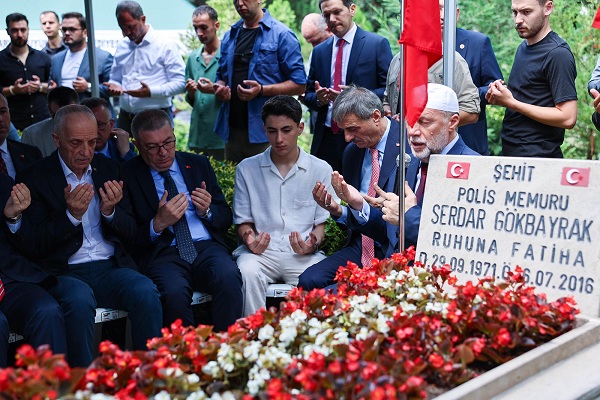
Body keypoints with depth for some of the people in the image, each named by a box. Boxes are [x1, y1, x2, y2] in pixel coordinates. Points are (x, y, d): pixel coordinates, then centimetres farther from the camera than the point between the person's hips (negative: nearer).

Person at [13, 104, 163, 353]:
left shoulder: (110, 169, 13)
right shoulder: (34, 178, 2)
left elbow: (129, 234, 13)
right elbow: (31, 246, -4)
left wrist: (110, 211, -9)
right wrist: (71, 215, -17)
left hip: (112, 268, 3)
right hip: (64, 273, -3)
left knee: (146, 291, -26)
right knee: (80, 300, -34)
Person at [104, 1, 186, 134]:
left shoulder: (165, 45, -3)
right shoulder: (121, 47, 15)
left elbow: (180, 83, -8)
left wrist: (151, 91, -20)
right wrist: (114, 87, 0)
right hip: (125, 117, 5)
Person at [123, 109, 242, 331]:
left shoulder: (198, 164, 17)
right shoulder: (128, 175, 5)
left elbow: (226, 218, 18)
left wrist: (207, 211, -3)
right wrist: (157, 224, -15)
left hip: (207, 248, 3)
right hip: (162, 254, -2)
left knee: (229, 278, -31)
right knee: (174, 292, -35)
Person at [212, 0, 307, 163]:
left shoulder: (282, 34, -4)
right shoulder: (229, 36, 14)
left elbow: (299, 84, -7)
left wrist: (262, 90, -20)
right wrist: (220, 88, 1)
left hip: (265, 132, -5)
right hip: (232, 130, 6)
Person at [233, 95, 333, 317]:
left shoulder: (321, 170, 10)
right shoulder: (247, 169, 12)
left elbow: (322, 223, 10)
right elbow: (243, 221, 14)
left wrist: (313, 243, -12)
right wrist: (249, 238, -9)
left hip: (304, 255, 0)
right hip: (261, 251, 1)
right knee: (247, 272, -33)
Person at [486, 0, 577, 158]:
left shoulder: (558, 54, -15)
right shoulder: (523, 47, 12)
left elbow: (567, 118, -20)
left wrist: (510, 102, -19)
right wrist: (501, 96, 0)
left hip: (538, 157, -8)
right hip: (511, 151, 8)